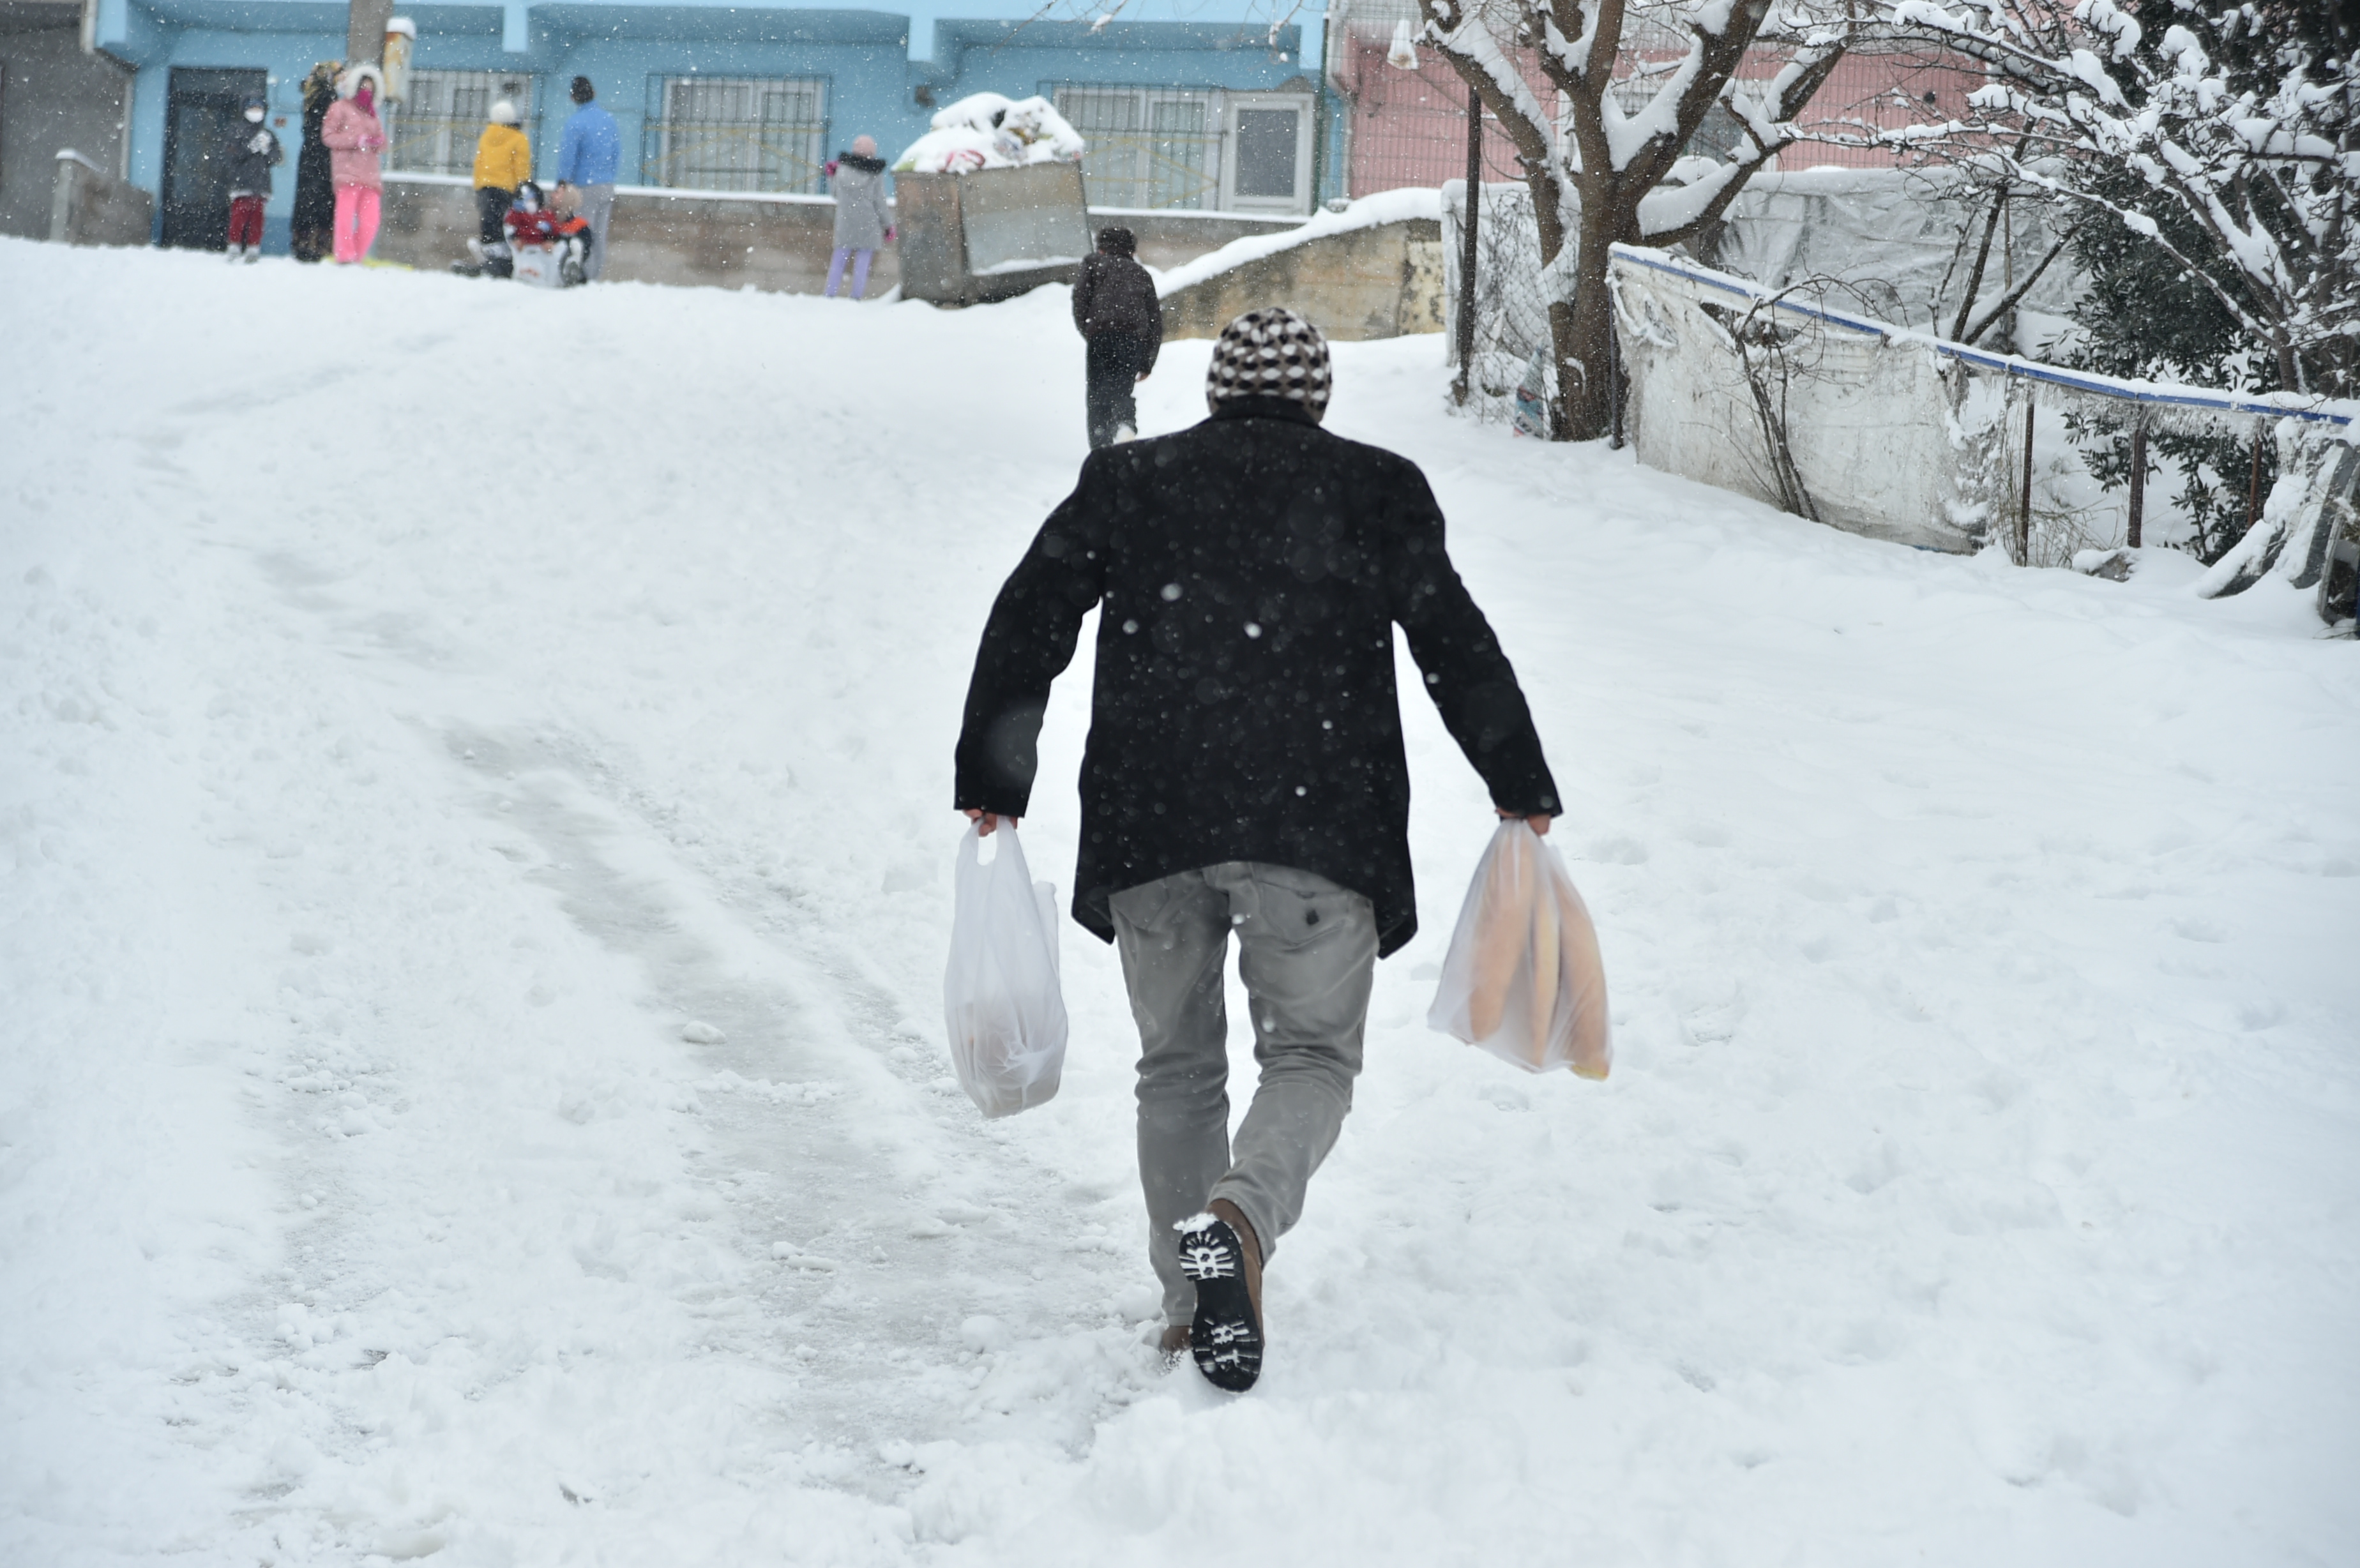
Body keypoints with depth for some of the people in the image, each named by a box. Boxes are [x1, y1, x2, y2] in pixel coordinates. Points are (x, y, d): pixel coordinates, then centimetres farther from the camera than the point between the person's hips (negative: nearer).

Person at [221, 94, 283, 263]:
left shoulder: (269, 135, 15)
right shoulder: (238, 133, 8)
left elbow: (275, 160, 8)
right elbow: (228, 158, -2)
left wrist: (267, 150, -10)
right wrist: (249, 149, -9)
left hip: (260, 185, 2)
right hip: (241, 184, -2)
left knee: (256, 218, 0)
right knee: (238, 217, -6)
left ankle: (254, 249, 3)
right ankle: (235, 248, -3)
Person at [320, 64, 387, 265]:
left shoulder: (371, 113, 23)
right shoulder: (341, 108, 6)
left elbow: (381, 144, 24)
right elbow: (328, 136, -4)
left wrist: (378, 142, 0)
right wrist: (357, 140, -11)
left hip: (369, 173, 6)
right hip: (348, 171, -6)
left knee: (370, 220, -3)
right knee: (346, 214, -12)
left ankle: (358, 257, 6)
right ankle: (345, 257, -12)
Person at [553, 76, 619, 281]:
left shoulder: (575, 122, -13)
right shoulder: (610, 120, 6)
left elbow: (567, 156, -11)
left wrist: (562, 183, -3)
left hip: (585, 186, -6)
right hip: (607, 186, 6)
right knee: (600, 235, 10)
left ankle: (586, 276, -4)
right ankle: (596, 276, 13)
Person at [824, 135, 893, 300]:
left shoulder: (842, 168, -1)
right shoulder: (876, 173, -5)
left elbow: (835, 193, 9)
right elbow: (879, 201, -3)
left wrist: (831, 175, 24)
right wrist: (888, 225, 6)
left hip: (845, 222, 2)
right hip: (868, 223, -2)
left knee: (839, 258, 9)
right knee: (862, 261, 2)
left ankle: (830, 295, 6)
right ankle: (856, 297, 0)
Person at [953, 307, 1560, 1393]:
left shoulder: (1122, 481, 13)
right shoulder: (1378, 491, 8)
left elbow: (1024, 630, 9)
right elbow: (1458, 647, 6)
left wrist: (990, 785, 13)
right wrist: (1523, 793, 14)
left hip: (1146, 820, 2)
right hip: (1317, 825, -2)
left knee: (1178, 1064, 16)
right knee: (1311, 1056, 7)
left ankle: (1188, 1302, 16)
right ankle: (1241, 1217, -22)